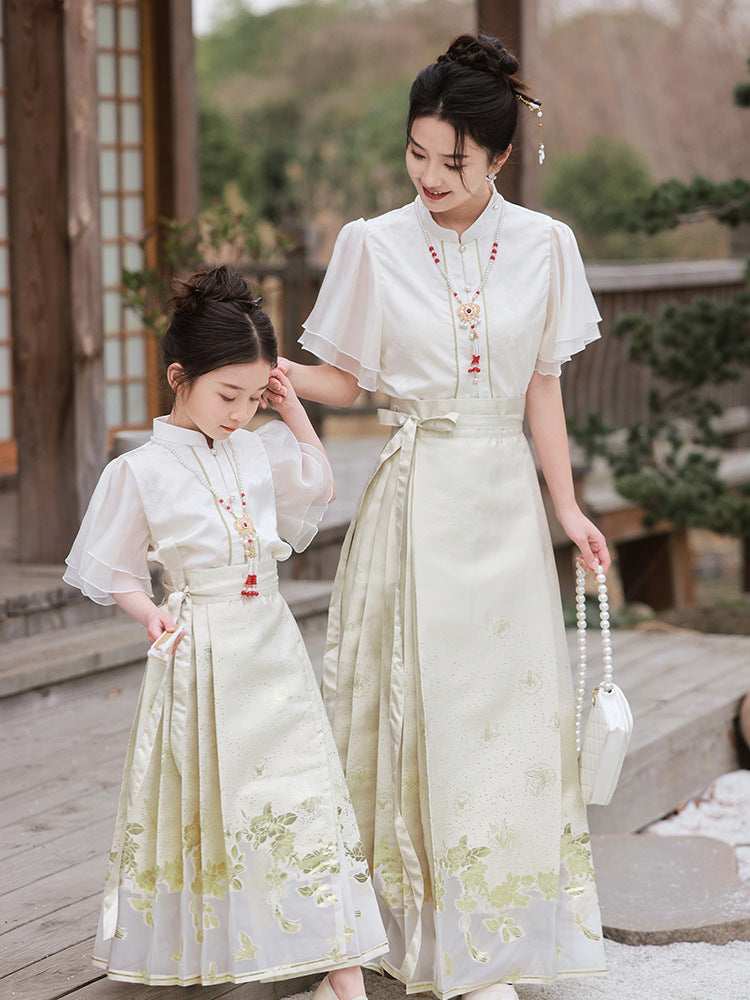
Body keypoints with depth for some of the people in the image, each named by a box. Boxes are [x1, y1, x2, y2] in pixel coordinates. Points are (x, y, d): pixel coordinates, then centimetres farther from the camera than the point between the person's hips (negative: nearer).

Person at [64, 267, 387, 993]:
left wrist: (290, 405, 11)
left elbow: (319, 483, 22)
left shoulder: (258, 450, 6)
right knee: (202, 803, 6)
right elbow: (110, 570, -1)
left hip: (270, 648, 4)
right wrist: (150, 612, -19)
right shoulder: (141, 471, -8)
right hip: (199, 654, -4)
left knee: (305, 795, -1)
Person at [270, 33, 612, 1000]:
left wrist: (569, 510, 3)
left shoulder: (542, 245, 2)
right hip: (415, 494, -2)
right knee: (412, 702, 0)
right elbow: (343, 379, 4)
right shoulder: (374, 245, -2)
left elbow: (542, 388, 7)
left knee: (509, 705, 2)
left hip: (505, 496, 2)